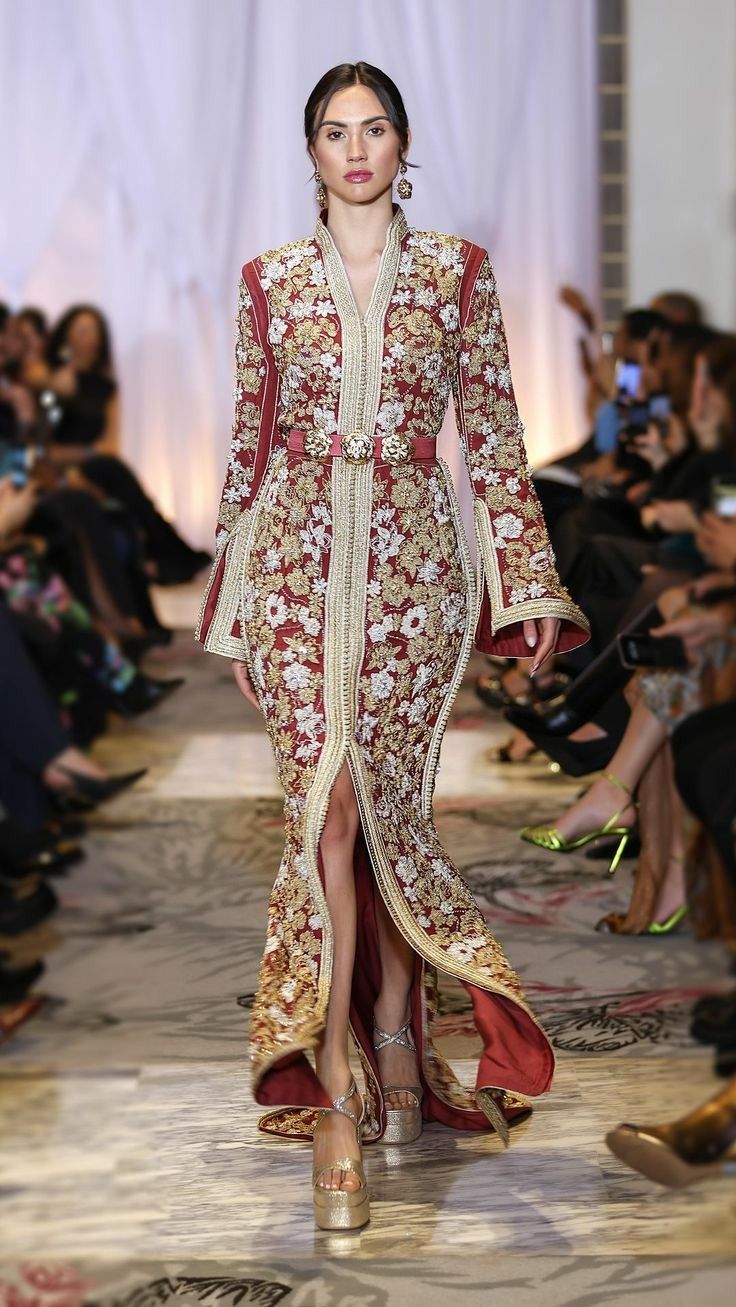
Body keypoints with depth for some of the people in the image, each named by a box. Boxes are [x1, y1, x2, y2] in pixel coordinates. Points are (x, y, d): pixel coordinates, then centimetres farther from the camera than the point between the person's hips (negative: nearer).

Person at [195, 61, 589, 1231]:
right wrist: (231, 576, 12)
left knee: (394, 803, 3)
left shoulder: (460, 271, 6)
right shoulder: (270, 281, 8)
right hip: (299, 554, 0)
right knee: (326, 803, -10)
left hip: (416, 557, 0)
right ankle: (333, 1099, -8)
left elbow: (494, 433, 5)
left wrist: (527, 576, 1)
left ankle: (397, 1041, 23)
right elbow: (250, 437, 12)